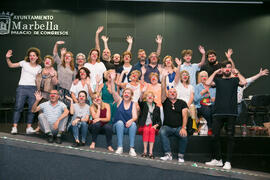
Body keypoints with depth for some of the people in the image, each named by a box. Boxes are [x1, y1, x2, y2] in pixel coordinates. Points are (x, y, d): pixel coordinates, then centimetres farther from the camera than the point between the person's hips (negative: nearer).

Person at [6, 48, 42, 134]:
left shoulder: (39, 67, 11)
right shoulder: (24, 63, 5)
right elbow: (11, 65, 4)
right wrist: (7, 58, -11)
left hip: (33, 89, 2)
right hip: (22, 87, -2)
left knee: (32, 108, 0)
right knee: (18, 107, -6)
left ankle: (29, 128, 8)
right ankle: (14, 127, -3)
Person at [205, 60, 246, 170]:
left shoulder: (234, 80, 12)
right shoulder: (218, 80, 16)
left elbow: (244, 82, -8)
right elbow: (207, 83, -3)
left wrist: (237, 73, 4)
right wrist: (215, 72, 6)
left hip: (231, 113, -1)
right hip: (218, 112, 2)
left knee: (230, 137, -1)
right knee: (215, 136, 1)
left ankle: (228, 162, 4)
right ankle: (217, 159, 16)